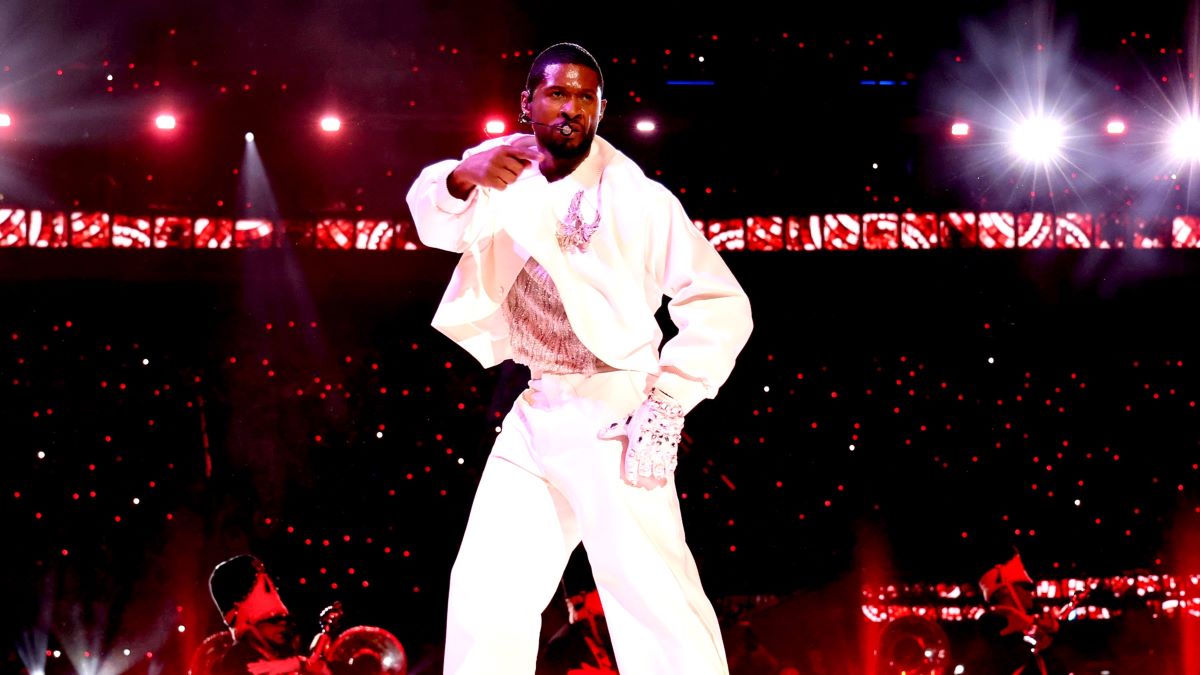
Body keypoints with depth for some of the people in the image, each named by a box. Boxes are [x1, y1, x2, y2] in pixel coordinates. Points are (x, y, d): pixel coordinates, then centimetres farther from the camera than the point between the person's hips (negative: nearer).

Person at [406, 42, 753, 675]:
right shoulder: (511, 176, 8)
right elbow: (435, 218, -6)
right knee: (484, 592, 6)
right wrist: (463, 178, -28)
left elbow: (723, 307, -9)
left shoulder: (640, 201, -7)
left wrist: (668, 404, -15)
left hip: (612, 417, -6)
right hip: (535, 412, 6)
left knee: (655, 599, -14)